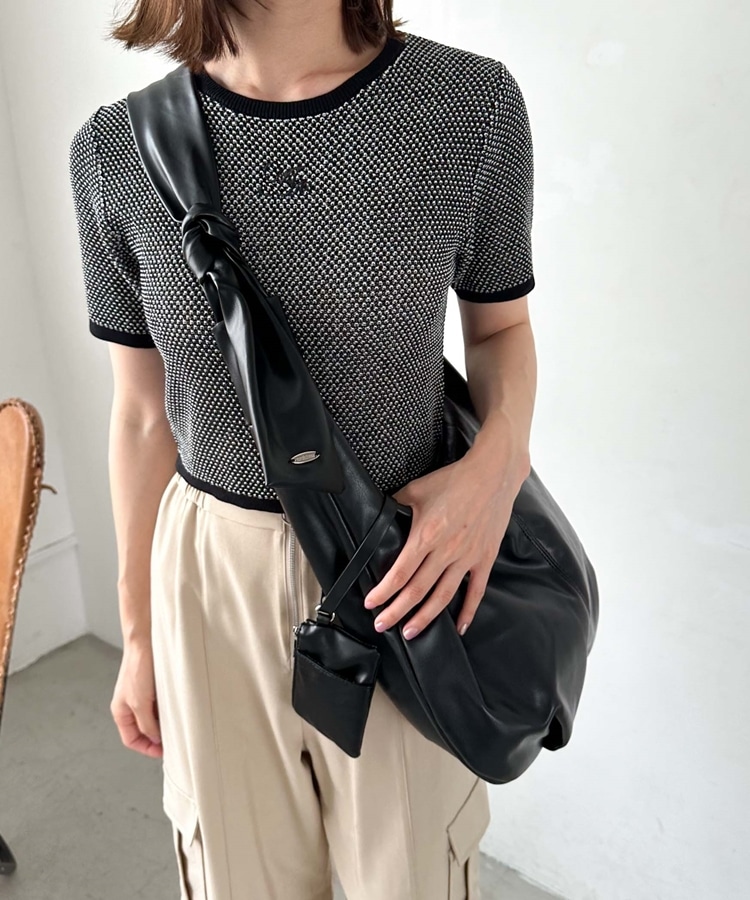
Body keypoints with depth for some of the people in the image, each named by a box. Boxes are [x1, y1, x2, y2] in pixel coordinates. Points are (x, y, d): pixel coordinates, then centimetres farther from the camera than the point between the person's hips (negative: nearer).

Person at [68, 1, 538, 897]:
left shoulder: (472, 104, -9)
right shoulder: (115, 152, -6)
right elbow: (143, 414, 2)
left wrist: (500, 458, -18)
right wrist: (138, 634, 11)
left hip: (401, 569, 0)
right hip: (214, 573, 2)